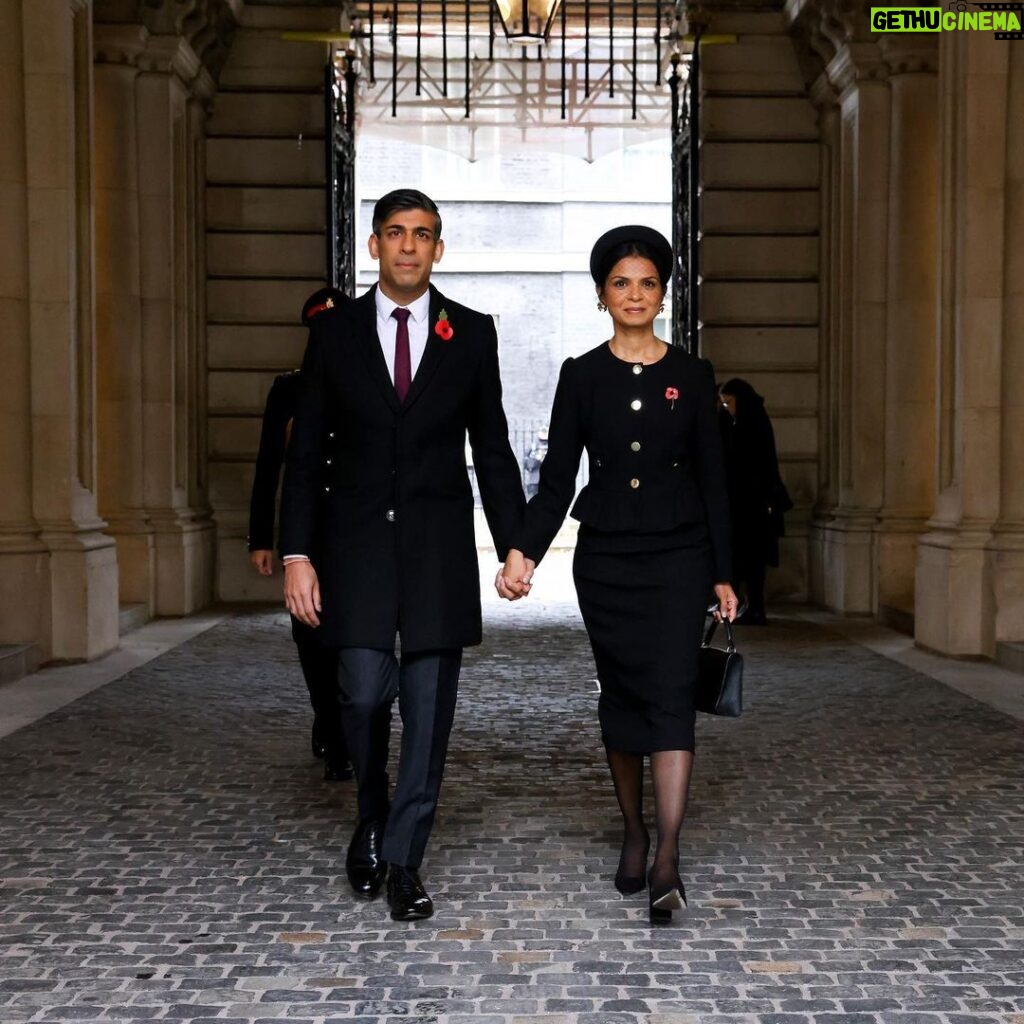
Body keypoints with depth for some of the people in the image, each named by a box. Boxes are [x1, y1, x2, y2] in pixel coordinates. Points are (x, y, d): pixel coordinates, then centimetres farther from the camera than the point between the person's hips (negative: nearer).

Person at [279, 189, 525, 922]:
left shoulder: (472, 333, 5)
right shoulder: (336, 333, 4)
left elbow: (492, 448, 8)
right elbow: (306, 453, 4)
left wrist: (515, 545, 2)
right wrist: (297, 554, -3)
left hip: (439, 541, 1)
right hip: (357, 539, 0)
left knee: (429, 704, 0)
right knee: (365, 690, -8)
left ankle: (403, 859, 11)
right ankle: (372, 819, 21)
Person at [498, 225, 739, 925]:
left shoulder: (692, 376, 3)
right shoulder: (582, 376, 3)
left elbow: (713, 479, 5)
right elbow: (557, 478, 1)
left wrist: (723, 574, 2)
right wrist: (523, 552, -14)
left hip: (678, 557, -1)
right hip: (605, 557, 1)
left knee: (671, 695, -12)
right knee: (621, 696, 9)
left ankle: (667, 860, -15)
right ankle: (634, 835, 25)